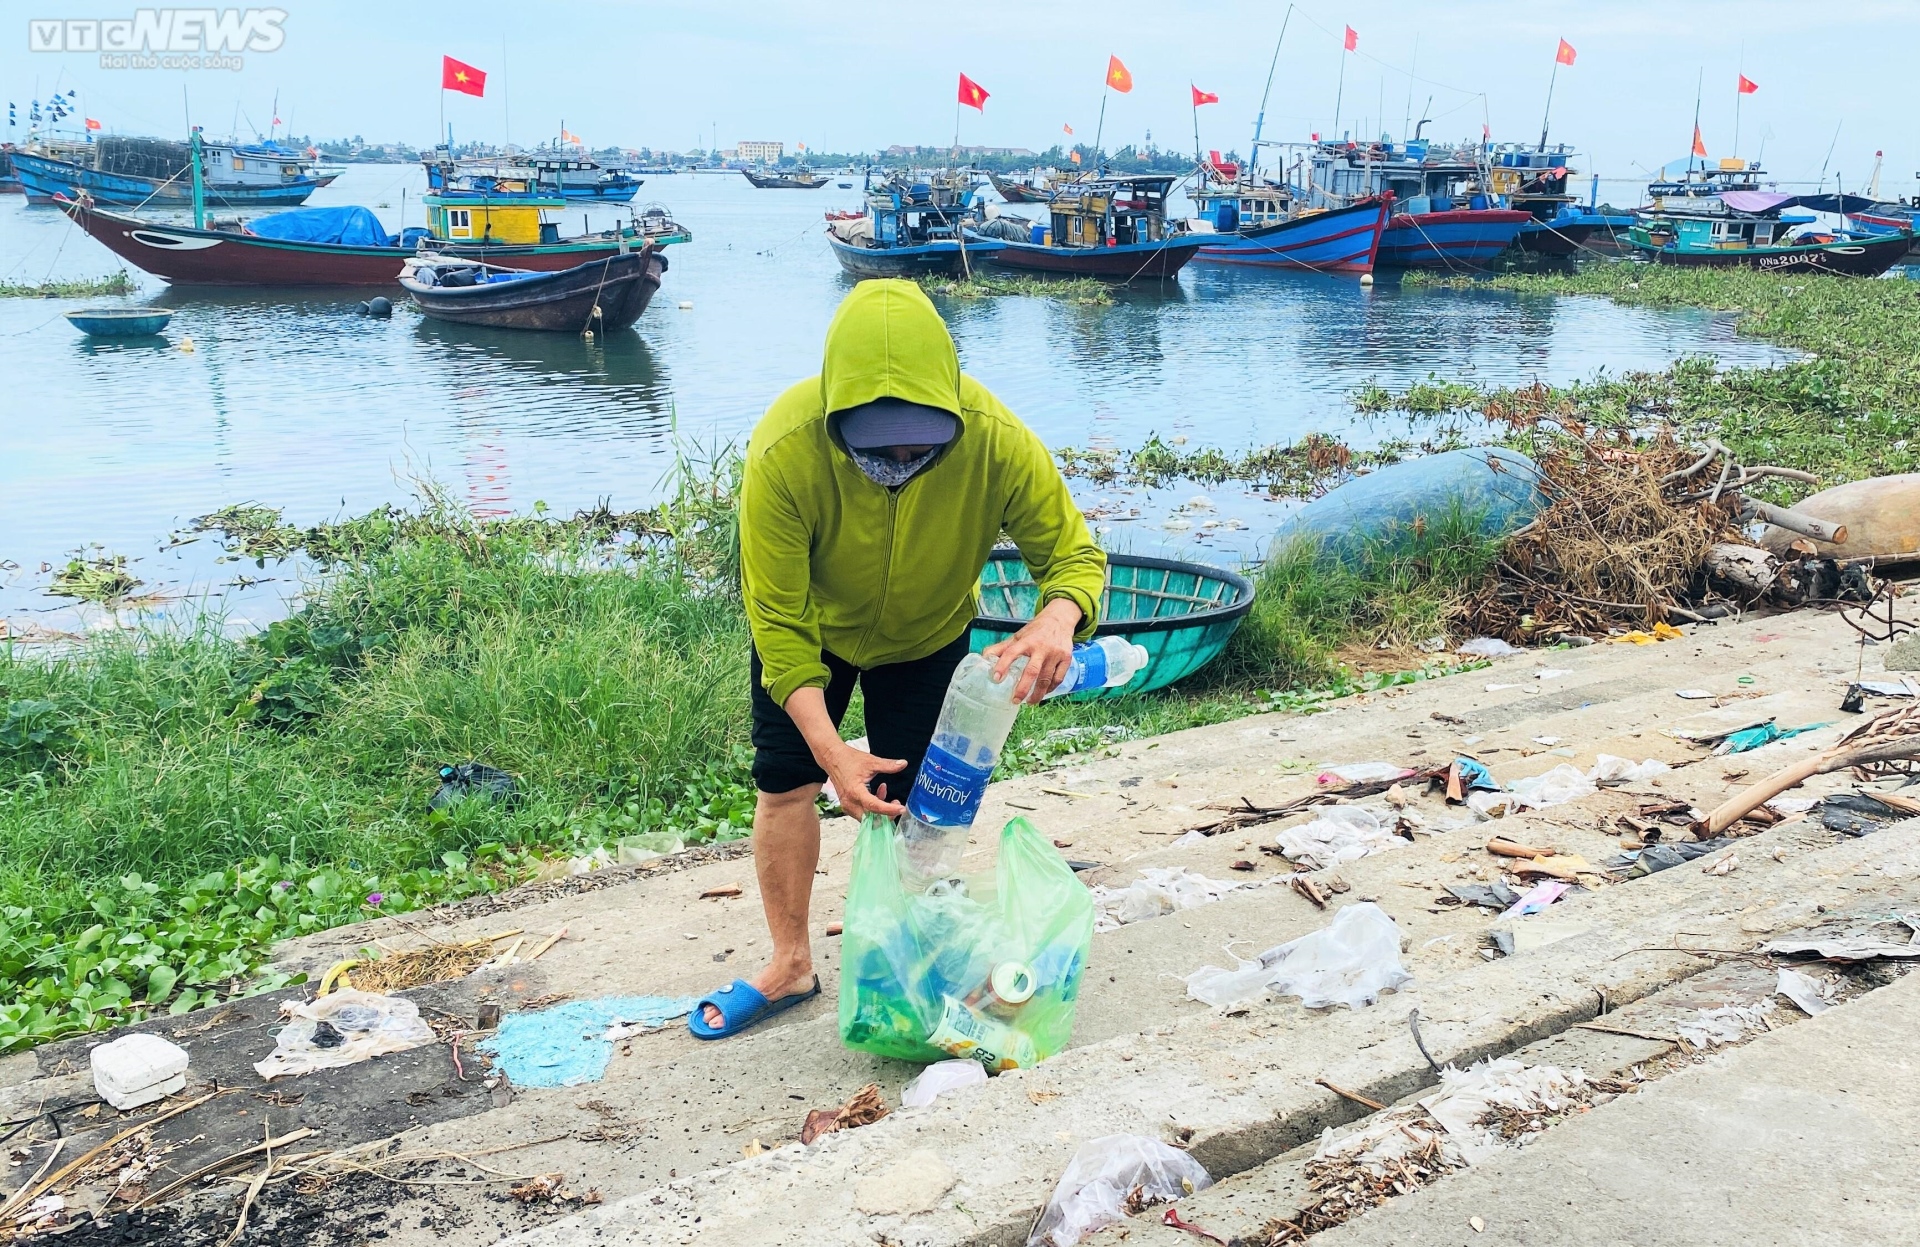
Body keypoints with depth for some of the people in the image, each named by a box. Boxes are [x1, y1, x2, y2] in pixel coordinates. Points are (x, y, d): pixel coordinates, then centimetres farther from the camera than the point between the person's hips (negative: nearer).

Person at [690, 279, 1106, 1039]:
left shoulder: (995, 440, -38)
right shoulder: (783, 452, -40)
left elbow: (1074, 553, -26)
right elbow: (778, 621, -31)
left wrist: (1055, 622, -51)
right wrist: (831, 750, -39)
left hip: (928, 635, 1)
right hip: (814, 627, 0)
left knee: (911, 801, 4)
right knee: (785, 779, 4)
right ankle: (790, 966, 24)